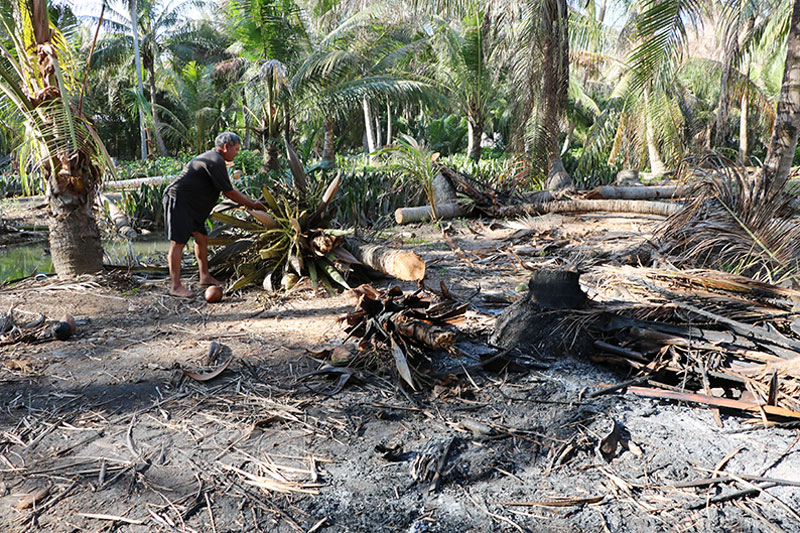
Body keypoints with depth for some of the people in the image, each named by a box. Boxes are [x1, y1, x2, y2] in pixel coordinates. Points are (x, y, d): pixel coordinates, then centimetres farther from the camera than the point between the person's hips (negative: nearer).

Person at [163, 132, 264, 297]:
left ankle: (205, 277, 21)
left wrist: (250, 201, 18)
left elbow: (228, 190, 23)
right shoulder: (215, 161, -17)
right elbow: (229, 192, -14)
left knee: (201, 238, 12)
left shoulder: (213, 158, 18)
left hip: (192, 206, 11)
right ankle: (175, 286, -8)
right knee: (178, 242, -10)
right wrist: (252, 205, -3)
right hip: (178, 201, -11)